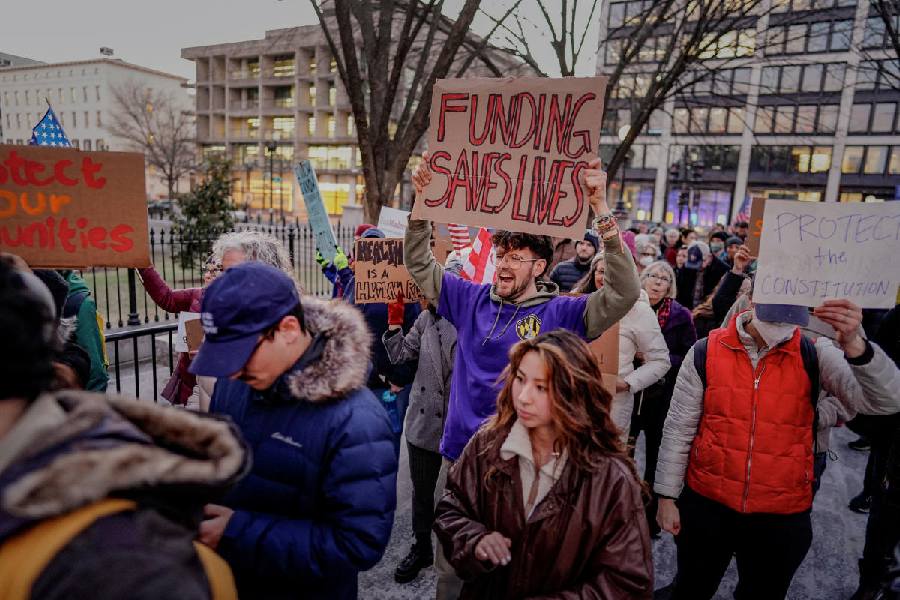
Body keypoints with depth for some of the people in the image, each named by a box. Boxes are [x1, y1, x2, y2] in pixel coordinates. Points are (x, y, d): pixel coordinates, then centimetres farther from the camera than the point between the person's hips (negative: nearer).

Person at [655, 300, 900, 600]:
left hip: (782, 517, 1)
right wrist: (667, 496, -2)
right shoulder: (705, 352, -9)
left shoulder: (814, 356, -7)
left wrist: (853, 344, -34)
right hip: (706, 505, 0)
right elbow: (678, 428, -4)